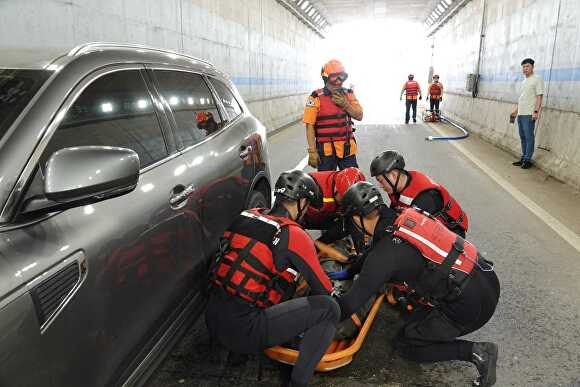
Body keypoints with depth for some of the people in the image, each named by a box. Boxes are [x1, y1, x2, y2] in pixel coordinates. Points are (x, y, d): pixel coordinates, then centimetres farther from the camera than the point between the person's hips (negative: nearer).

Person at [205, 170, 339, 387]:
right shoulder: (294, 235, -11)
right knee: (328, 308, -4)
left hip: (211, 320, 7)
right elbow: (324, 290, -2)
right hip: (243, 331, -7)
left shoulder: (246, 216, 6)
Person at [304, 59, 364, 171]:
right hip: (326, 150, -4)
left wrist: (345, 104, -13)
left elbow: (359, 116, 4)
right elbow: (310, 126, -7)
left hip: (347, 148, 4)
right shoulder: (316, 98, -6)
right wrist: (312, 151, -11)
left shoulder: (348, 94, 8)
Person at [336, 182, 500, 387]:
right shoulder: (406, 215, 3)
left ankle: (474, 352, 1)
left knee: (404, 343, 9)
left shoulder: (386, 252, -19)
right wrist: (349, 272, 29)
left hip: (471, 305, -9)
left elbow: (354, 300, -12)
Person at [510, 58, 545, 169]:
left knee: (529, 137, -5)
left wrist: (536, 111, -19)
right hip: (521, 114, 8)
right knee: (523, 137, 11)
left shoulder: (537, 79, -5)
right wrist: (516, 110, 24)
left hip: (529, 114, -8)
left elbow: (539, 97, -11)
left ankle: (527, 160, -2)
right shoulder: (524, 81, 19)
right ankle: (523, 158, 18)